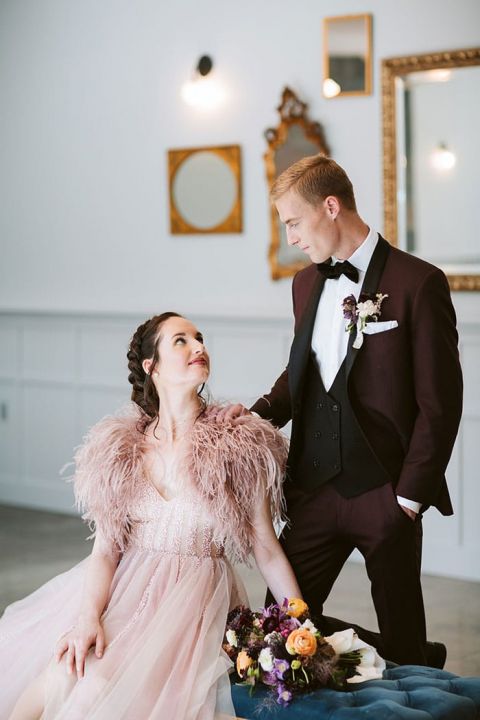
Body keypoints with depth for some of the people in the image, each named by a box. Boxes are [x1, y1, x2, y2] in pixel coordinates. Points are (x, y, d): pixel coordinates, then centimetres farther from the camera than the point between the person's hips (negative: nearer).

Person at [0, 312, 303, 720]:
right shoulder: (121, 448, 4)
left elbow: (267, 550, 1)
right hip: (122, 587, 3)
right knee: (62, 669, -23)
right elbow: (105, 549, -1)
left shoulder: (241, 447, -4)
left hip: (196, 597, -2)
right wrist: (88, 615, -19)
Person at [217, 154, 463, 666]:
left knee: (402, 640, 3)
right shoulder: (306, 283, 12)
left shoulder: (418, 282, -10)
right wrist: (260, 412, 2)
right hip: (314, 488, 6)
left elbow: (440, 402, -10)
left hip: (385, 492, -6)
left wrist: (411, 493, -11)